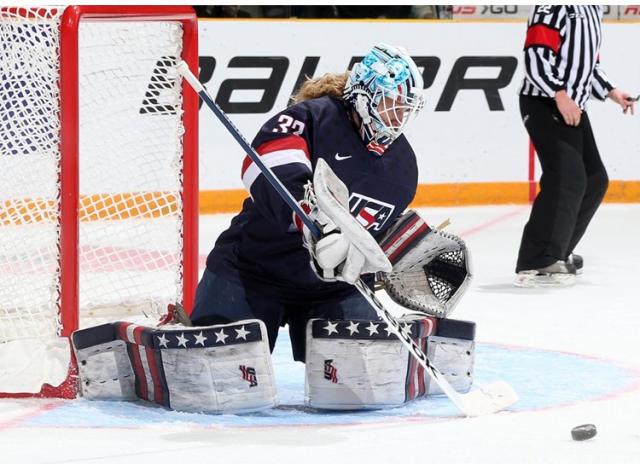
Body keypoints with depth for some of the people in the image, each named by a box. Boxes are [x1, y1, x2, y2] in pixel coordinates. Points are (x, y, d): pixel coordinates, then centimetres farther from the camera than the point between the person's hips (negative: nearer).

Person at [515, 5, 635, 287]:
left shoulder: (592, 10, 16)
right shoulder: (552, 9, -14)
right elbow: (535, 58, -22)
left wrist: (610, 93, 13)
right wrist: (560, 95, -30)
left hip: (573, 107, 10)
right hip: (543, 105, -10)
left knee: (595, 180, 14)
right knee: (568, 180, -20)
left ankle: (557, 253, 24)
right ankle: (535, 265, -22)